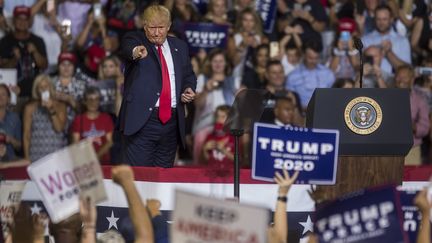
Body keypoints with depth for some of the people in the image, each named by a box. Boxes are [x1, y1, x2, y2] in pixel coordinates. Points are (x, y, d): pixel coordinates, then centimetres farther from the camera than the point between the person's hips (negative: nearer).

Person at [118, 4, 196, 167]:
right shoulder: (135, 40, 1)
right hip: (142, 120, -4)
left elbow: (189, 75, 26)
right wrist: (135, 52, -47)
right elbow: (127, 49, -23)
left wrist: (189, 89, 3)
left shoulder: (180, 47, 15)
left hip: (171, 122, 4)